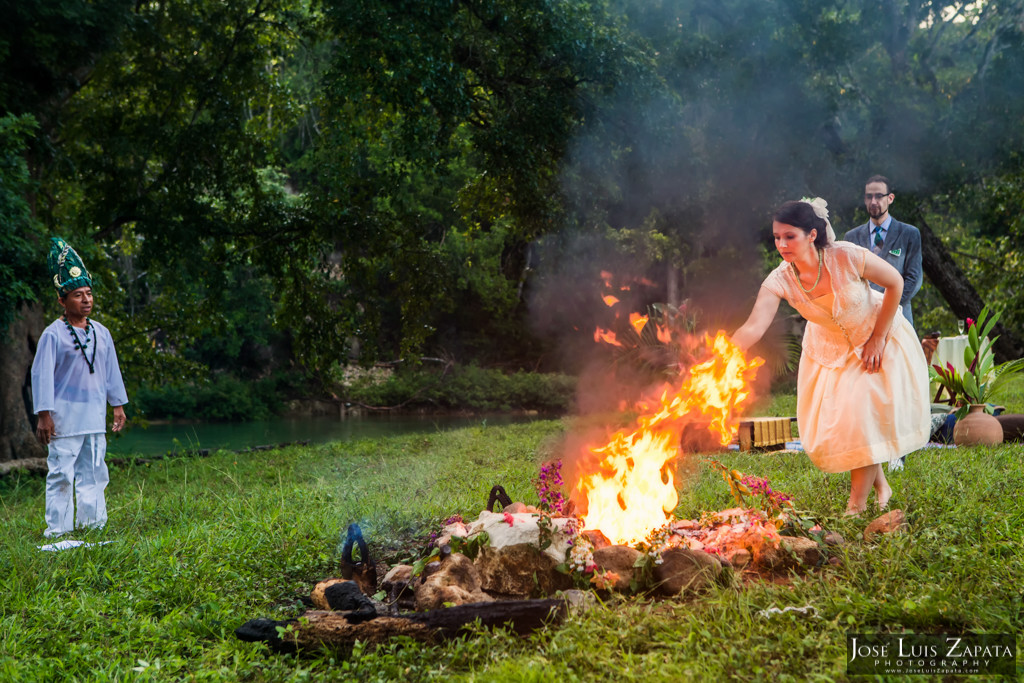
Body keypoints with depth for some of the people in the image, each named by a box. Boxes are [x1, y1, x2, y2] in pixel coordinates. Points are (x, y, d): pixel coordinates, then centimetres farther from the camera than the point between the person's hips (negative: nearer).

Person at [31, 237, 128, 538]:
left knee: (94, 471, 9)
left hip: (95, 413, 6)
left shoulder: (101, 333, 10)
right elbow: (41, 374, -8)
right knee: (61, 473, -3)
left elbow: (112, 370, 17)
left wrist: (118, 405, 17)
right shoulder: (53, 334, -7)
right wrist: (44, 414, -12)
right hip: (64, 414, -5)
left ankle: (92, 522, 18)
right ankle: (58, 528, 3)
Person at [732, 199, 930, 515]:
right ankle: (879, 484, 28)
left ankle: (857, 507, 2)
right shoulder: (780, 281, -24)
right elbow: (753, 327, -34)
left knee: (864, 419, -11)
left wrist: (878, 339, -15)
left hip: (877, 337, -3)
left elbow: (895, 283, -16)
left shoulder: (847, 258, -32)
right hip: (830, 348, 4)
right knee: (830, 425, 1)